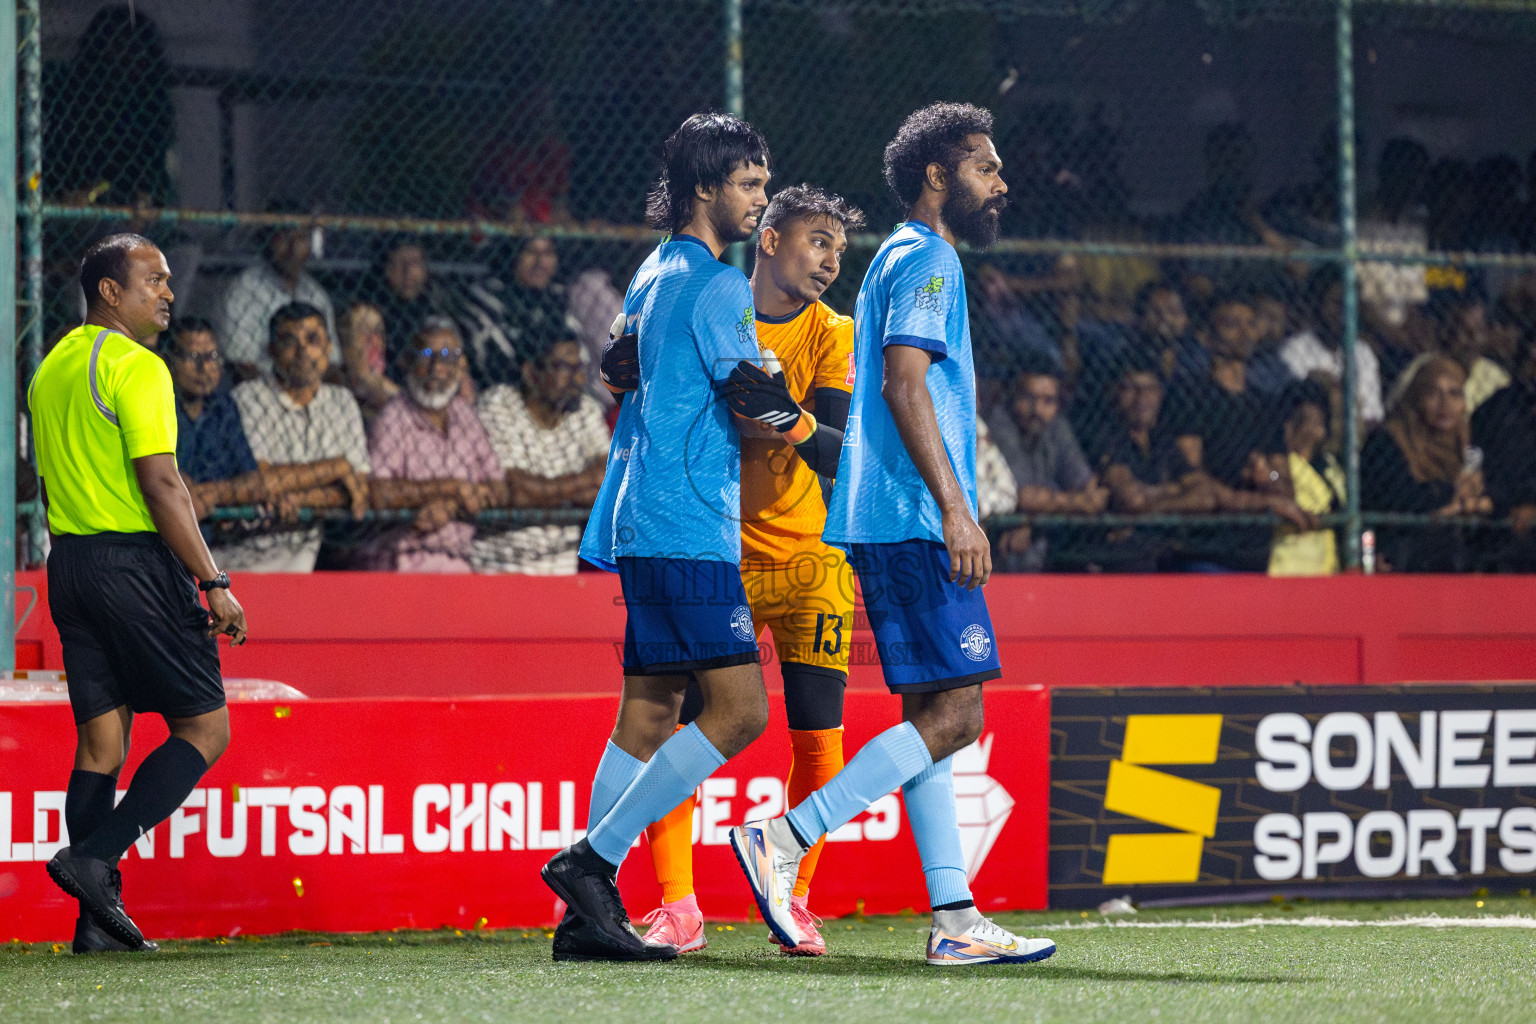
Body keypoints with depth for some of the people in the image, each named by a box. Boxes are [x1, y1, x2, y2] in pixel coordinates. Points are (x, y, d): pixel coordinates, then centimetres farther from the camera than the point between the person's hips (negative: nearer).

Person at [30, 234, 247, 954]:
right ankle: (94, 859, -13)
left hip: (69, 563, 8)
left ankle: (97, 919, 4)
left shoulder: (51, 369, 15)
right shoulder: (136, 367, -12)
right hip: (137, 563, -8)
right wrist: (214, 583, -17)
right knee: (204, 728, -1)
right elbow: (160, 484, -18)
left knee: (101, 739, 8)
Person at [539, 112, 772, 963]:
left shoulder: (653, 275, 18)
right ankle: (590, 861, -14)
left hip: (642, 523, 10)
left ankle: (588, 912, 4)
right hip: (689, 529, -10)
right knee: (738, 709, -13)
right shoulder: (717, 286, -10)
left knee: (649, 712, 9)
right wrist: (797, 425, 9)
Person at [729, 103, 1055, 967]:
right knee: (954, 716, -12)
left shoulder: (904, 261, 23)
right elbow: (905, 383, -18)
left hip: (892, 527, 11)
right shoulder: (927, 260, -8)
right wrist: (954, 508, -23)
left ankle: (955, 919, 4)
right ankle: (781, 842, -14)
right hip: (915, 522, -11)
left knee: (934, 715, 6)